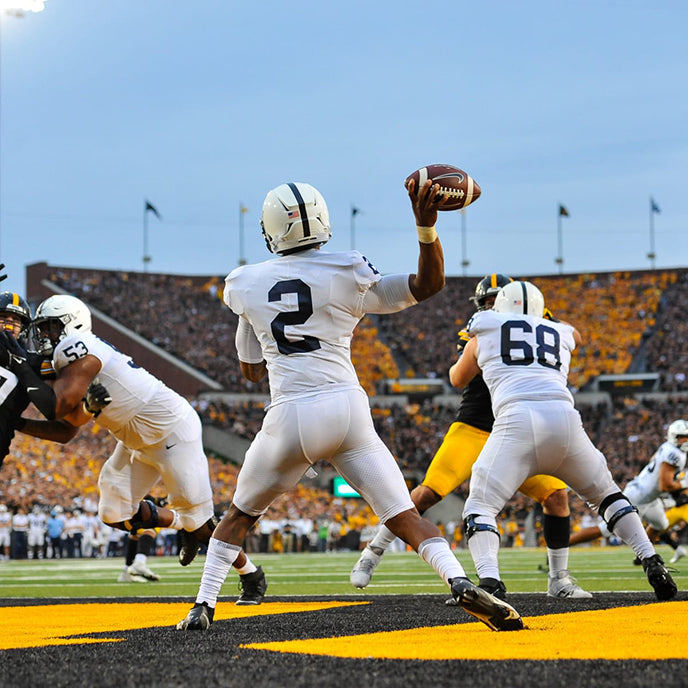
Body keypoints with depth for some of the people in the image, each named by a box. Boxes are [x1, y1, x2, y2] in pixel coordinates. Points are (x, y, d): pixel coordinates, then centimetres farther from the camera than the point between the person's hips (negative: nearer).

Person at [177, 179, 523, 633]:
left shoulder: (244, 285, 10)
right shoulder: (347, 275, 2)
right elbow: (428, 285, 9)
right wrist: (426, 227, -1)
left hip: (290, 417, 1)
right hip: (348, 408, -1)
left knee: (241, 514, 22)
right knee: (403, 515, 1)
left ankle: (204, 606, 17)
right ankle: (461, 582, -21)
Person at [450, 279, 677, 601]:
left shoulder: (485, 331, 23)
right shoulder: (561, 333, 31)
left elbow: (458, 379, 41)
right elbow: (576, 335, 59)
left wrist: (470, 347, 61)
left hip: (516, 419, -3)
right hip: (563, 416, 3)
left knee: (479, 507, 3)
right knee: (606, 494, 24)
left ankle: (489, 580, -24)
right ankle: (653, 564, 10)